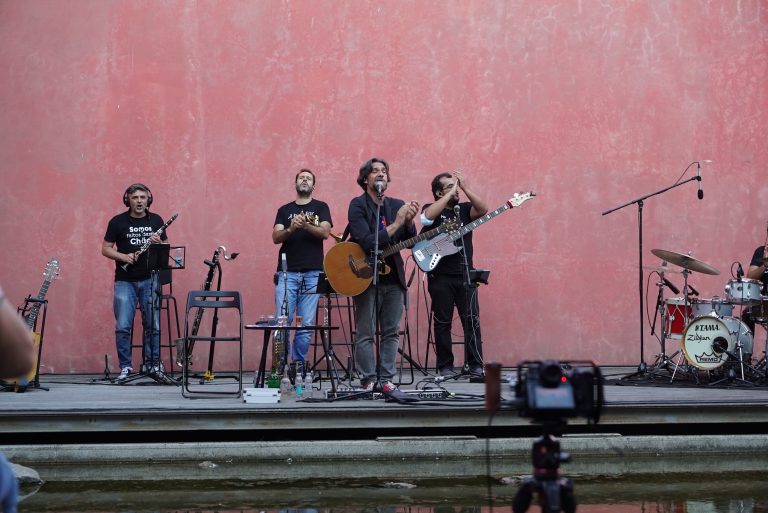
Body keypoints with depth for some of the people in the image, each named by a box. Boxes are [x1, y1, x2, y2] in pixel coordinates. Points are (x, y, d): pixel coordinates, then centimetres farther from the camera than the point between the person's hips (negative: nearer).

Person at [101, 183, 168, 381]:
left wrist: (158, 242, -10)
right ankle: (125, 367, 4)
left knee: (153, 326, 2)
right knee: (122, 327, -5)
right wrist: (124, 257, -14)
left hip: (150, 280, 2)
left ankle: (153, 364, 12)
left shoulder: (156, 220, 8)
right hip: (125, 281, -2)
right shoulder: (117, 222, 1)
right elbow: (105, 249, 3)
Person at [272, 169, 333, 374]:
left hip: (312, 274, 0)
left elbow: (325, 232, -5)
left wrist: (306, 225, -22)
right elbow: (276, 237, 2)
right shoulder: (284, 210, 15)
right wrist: (291, 229, -18)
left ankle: (298, 365, 4)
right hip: (287, 273, 1)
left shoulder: (320, 207, 11)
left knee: (306, 324, -3)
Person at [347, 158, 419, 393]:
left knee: (391, 332, 8)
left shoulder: (397, 205, 9)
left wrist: (409, 222, -13)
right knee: (365, 334, -1)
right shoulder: (358, 205, -8)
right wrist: (396, 223, -23)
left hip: (393, 277, 6)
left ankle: (386, 380, 15)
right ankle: (369, 382, 5)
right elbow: (367, 243, -21)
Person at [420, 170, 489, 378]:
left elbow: (483, 209, -7)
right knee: (442, 322, 2)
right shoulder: (432, 209, 4)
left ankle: (475, 365, 5)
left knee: (472, 320, 0)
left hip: (465, 274, 3)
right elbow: (427, 216, -20)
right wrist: (451, 193, -16)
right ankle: (445, 367, 9)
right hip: (440, 277, -3)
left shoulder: (465, 208, 12)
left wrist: (465, 187, -11)